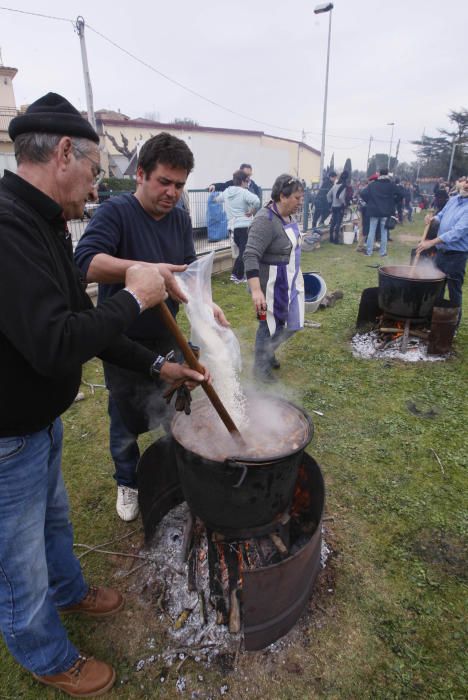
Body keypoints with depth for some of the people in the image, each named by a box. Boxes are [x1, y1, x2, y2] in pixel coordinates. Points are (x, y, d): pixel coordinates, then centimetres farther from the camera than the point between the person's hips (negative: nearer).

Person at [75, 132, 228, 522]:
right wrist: (147, 269, -44)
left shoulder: (180, 218, 3)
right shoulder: (116, 212, -16)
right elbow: (86, 263, -32)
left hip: (166, 338, 5)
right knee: (127, 421, 12)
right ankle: (128, 482, 39)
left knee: (175, 414, 18)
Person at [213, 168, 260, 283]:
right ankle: (238, 276, 3)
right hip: (244, 226, -7)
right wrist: (251, 212, -14)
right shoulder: (244, 192, -12)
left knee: (241, 251, 19)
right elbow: (256, 201, -28)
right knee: (244, 252, 1)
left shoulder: (226, 192, 11)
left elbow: (217, 199, 29)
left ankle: (235, 274, 18)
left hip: (232, 225, 8)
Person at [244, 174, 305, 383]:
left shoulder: (287, 216, 5)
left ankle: (268, 352, 40)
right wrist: (256, 290, -40)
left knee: (292, 323, 18)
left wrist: (296, 277, 27)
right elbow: (250, 256, -31)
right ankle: (260, 367, 26)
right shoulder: (265, 220, -24)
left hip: (289, 283, 9)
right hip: (271, 286, -9)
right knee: (270, 326, 5)